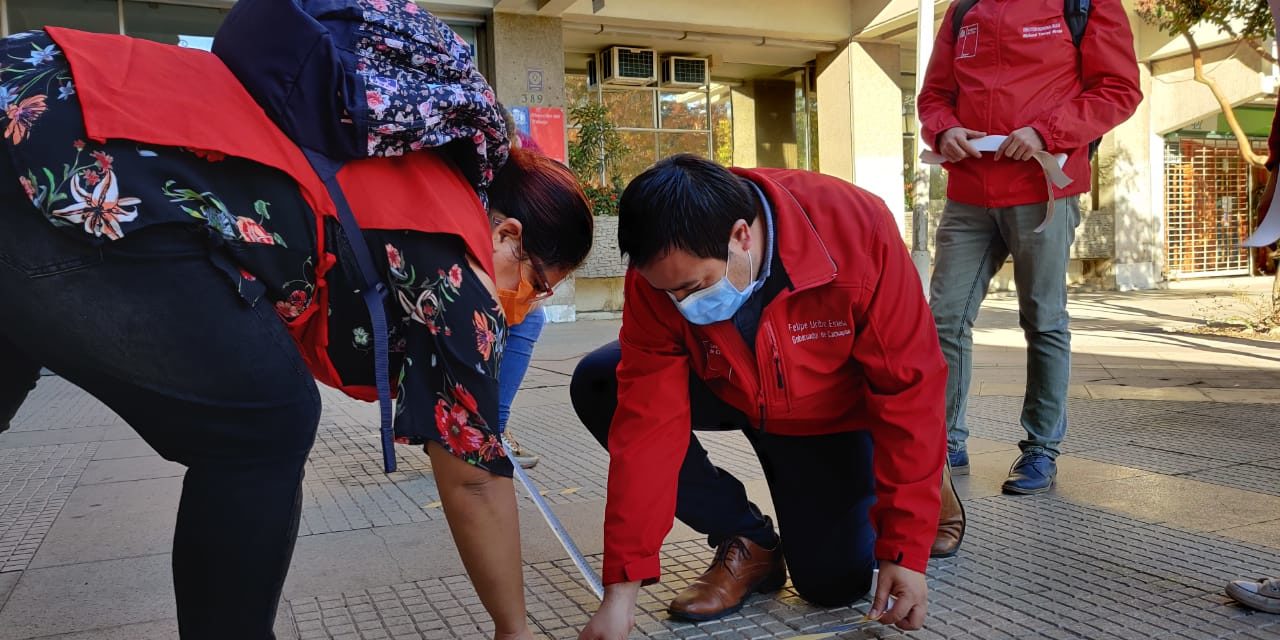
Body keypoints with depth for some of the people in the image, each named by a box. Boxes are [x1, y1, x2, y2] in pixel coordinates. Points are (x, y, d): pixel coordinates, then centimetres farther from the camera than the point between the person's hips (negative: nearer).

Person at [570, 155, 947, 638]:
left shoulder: (857, 233, -35)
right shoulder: (660, 272, -28)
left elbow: (909, 392, -28)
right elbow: (648, 418, -28)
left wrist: (906, 549, -26)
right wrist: (623, 586, -28)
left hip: (831, 412, -2)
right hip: (725, 390, 3)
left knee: (835, 582, -12)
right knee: (599, 387, -21)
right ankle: (747, 543, -5)